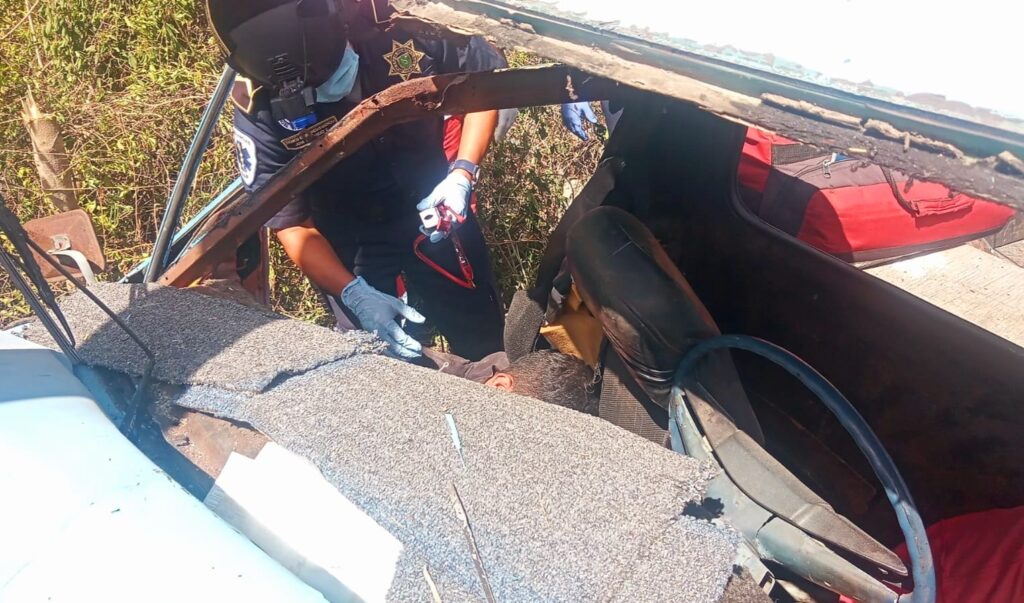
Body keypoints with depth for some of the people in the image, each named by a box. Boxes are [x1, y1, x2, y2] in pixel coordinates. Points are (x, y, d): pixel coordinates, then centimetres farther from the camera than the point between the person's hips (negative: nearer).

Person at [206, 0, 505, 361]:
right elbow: (291, 224, -18)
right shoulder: (258, 112, -26)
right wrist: (354, 294, -31)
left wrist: (462, 174, -21)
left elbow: (487, 76, -10)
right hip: (349, 242, -1)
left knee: (486, 343, 13)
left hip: (433, 209, 2)